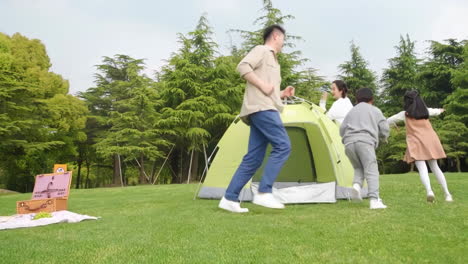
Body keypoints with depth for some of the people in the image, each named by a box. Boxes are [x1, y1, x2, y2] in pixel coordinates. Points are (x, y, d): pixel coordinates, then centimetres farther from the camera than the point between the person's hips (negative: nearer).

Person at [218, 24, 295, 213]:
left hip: (264, 108, 9)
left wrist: (282, 94, 15)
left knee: (253, 158, 3)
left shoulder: (272, 61, 31)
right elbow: (243, 67, -14)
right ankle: (264, 193, -16)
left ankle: (229, 198, 5)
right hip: (262, 108, -9)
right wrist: (262, 85, -15)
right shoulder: (262, 50, 4)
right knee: (282, 146, -16)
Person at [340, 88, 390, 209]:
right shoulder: (375, 111, 17)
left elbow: (342, 130, 20)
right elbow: (384, 130, 12)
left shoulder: (352, 111, 24)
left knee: (358, 168, 18)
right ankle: (374, 200, -13)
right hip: (365, 142, -3)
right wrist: (381, 138, 31)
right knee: (371, 170, -3)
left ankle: (356, 185, -9)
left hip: (349, 143, 4)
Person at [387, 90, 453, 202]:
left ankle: (429, 191, -35)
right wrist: (440, 110, 61)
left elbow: (389, 120, 13)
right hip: (431, 141, 4)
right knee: (435, 167, 16)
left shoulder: (405, 114, 3)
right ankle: (447, 194, 15)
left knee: (422, 168, -12)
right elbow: (435, 111, 37)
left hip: (417, 143, -4)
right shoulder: (426, 111, 14)